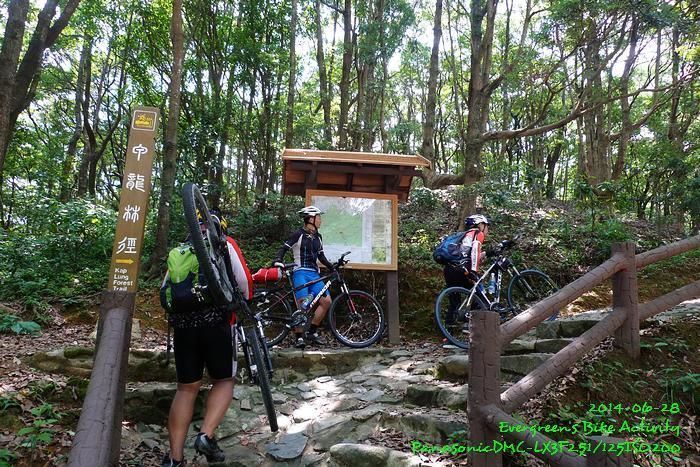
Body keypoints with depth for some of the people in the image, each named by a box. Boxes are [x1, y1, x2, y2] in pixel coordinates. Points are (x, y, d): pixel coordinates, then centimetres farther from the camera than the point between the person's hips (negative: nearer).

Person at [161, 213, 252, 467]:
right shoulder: (226, 244, 6)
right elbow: (244, 280, -3)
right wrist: (246, 303, 15)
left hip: (184, 324, 3)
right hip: (218, 323, -3)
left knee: (186, 389, 12)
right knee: (223, 381, 14)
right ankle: (206, 436, -3)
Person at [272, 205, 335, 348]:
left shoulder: (318, 237, 16)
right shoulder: (298, 234, -4)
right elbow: (284, 248, -7)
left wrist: (332, 267, 7)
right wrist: (278, 260, -24)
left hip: (314, 274, 7)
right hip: (301, 273, -6)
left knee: (326, 301, -5)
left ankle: (311, 332, 7)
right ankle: (299, 337, -2)